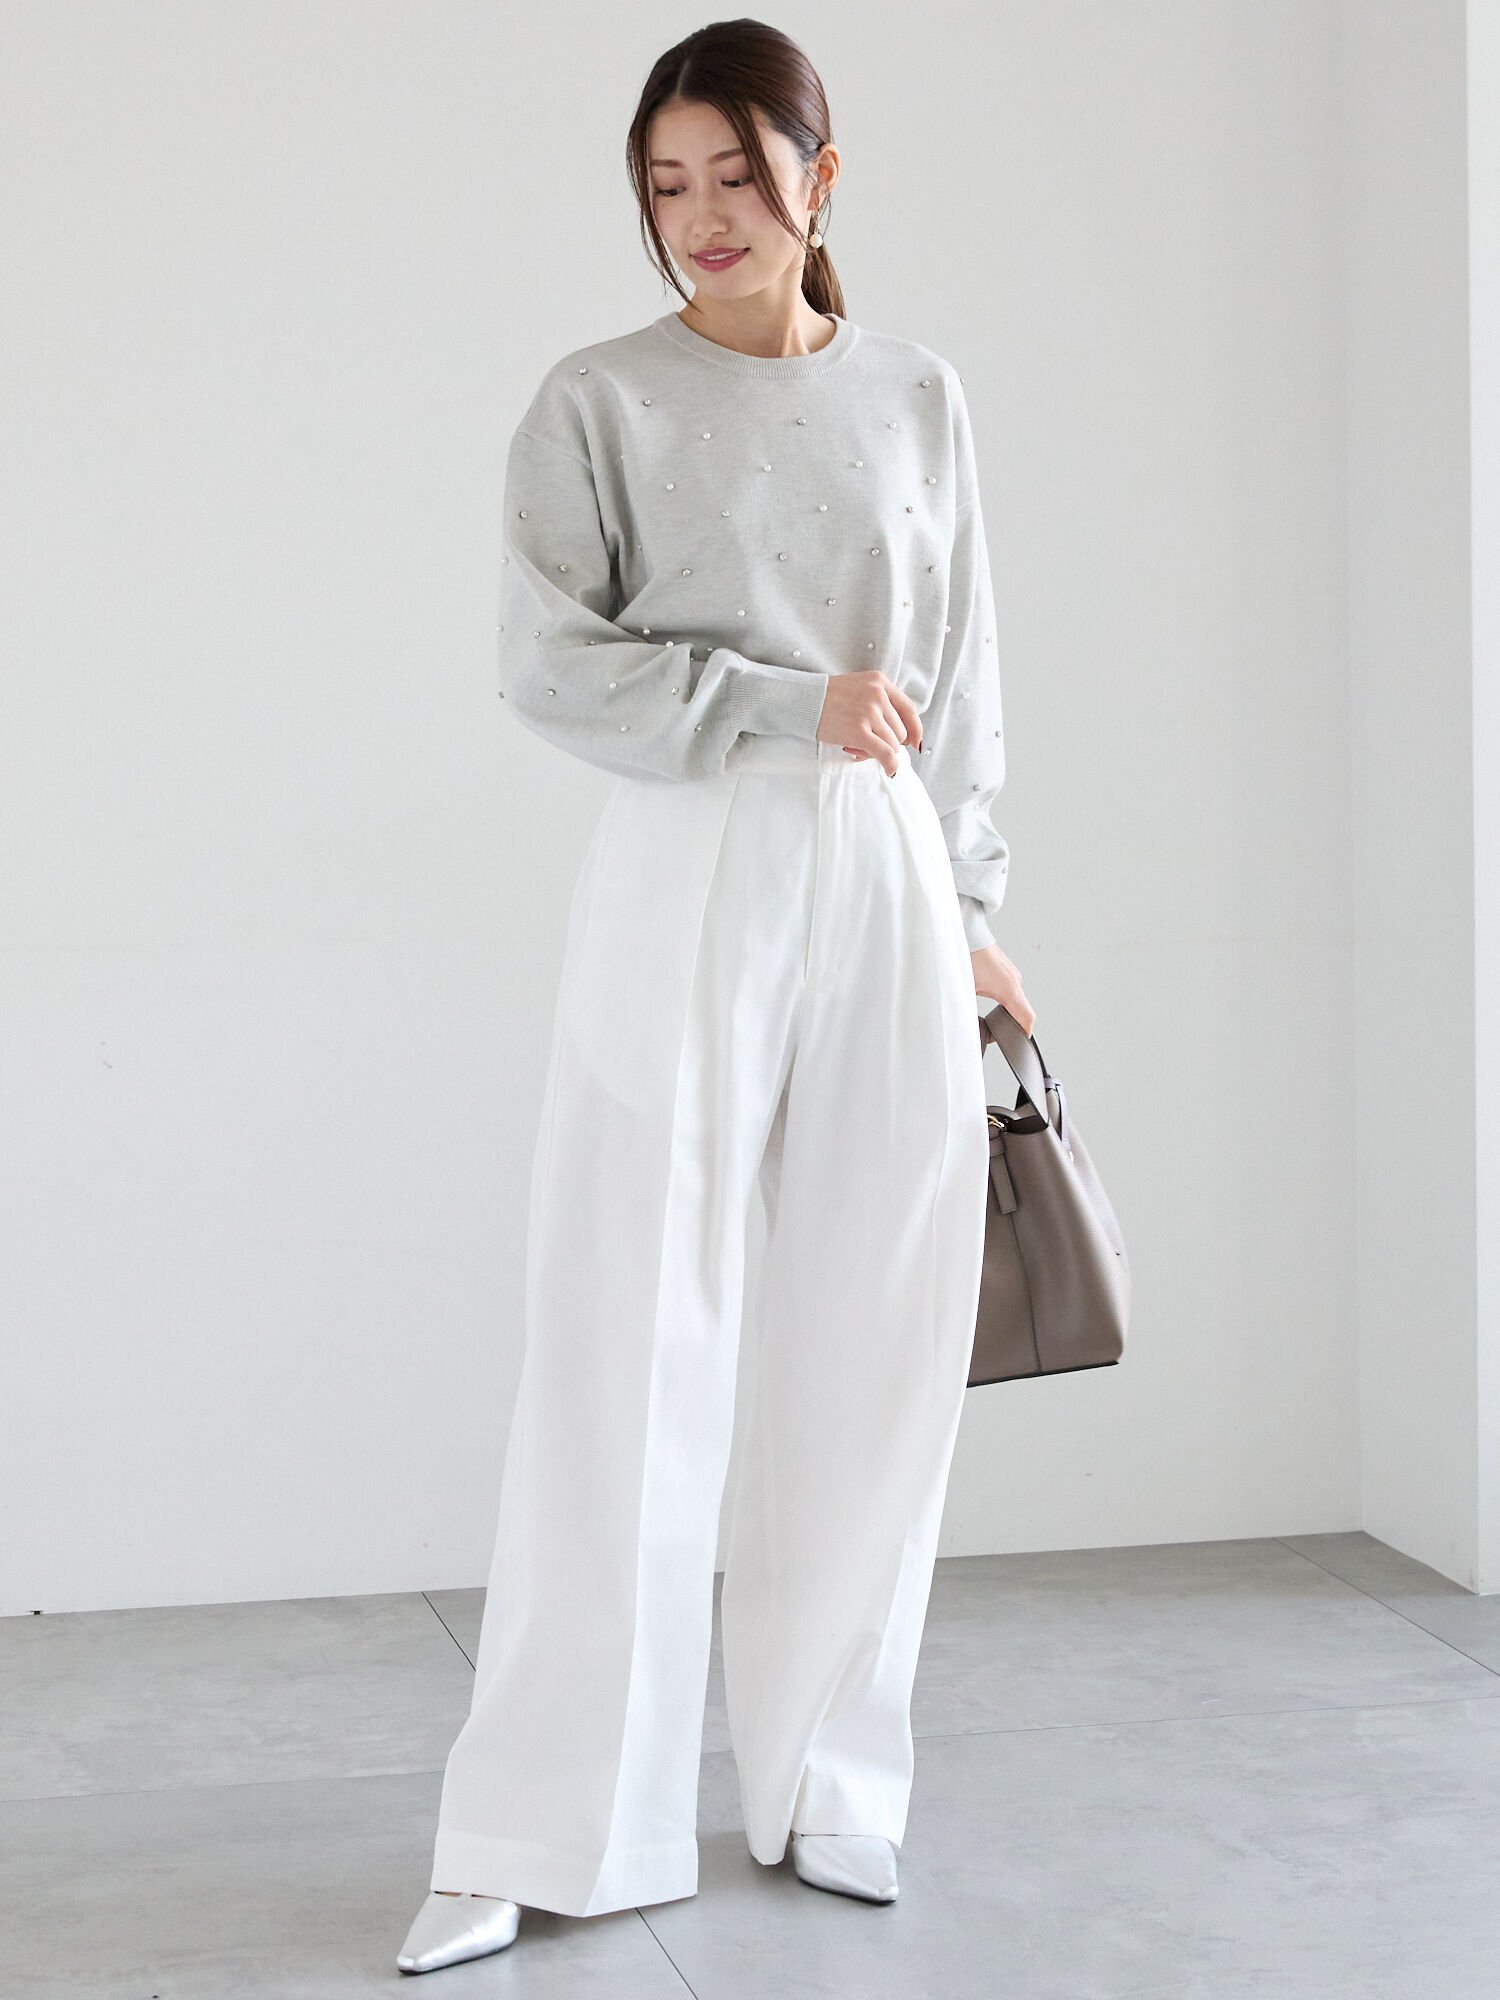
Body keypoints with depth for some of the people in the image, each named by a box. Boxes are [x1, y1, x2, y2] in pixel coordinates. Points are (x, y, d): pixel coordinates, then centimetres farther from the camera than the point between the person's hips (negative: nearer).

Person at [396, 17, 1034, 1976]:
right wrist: (794, 705, -10)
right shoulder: (600, 402, 2)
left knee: (873, 1354, 4)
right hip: (685, 883, -3)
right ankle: (538, 1833, 1)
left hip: (887, 892, 4)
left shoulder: (919, 398, 12)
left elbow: (961, 681, 16)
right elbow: (548, 664, -6)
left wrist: (973, 912, 13)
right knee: (629, 1352, -5)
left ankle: (824, 1788, 17)